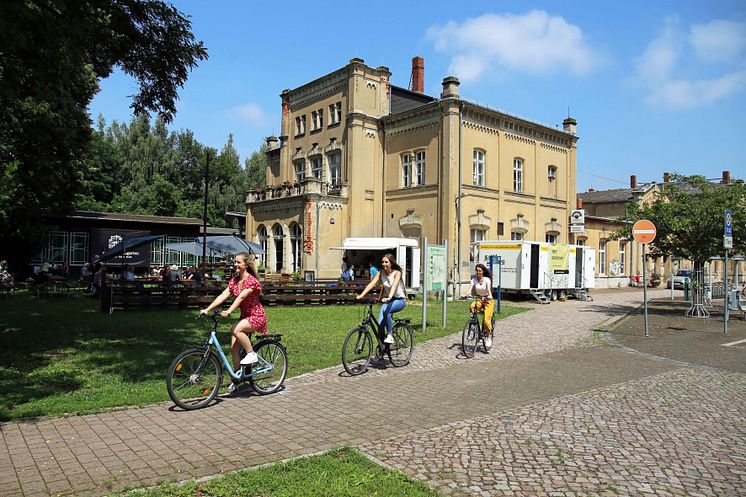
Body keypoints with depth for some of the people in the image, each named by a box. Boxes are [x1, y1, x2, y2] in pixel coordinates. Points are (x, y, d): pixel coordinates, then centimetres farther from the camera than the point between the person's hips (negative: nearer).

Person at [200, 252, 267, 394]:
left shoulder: (251, 280, -17)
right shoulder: (234, 280, 6)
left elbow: (241, 297, -31)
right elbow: (223, 295, -4)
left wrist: (229, 311, -44)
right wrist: (207, 309, -15)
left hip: (256, 316, -7)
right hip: (244, 316, 8)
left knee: (235, 329, -33)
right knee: (234, 347, -1)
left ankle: (252, 354, -13)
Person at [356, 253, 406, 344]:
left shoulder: (397, 272, -16)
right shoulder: (381, 273, -2)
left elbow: (394, 285, -34)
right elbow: (372, 284, -14)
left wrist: (389, 297, -52)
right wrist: (361, 295, -29)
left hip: (399, 300, -5)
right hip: (388, 300, 5)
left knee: (385, 310, -35)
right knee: (380, 324, -15)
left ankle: (389, 335, -21)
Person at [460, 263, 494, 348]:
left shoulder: (487, 279, -13)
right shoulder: (474, 280, -4)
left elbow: (488, 289, -28)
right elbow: (470, 289, -18)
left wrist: (490, 296, -50)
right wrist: (465, 295, -39)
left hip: (488, 300, -3)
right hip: (479, 299, 3)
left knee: (486, 320, -17)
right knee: (472, 306, -33)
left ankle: (488, 337, 4)